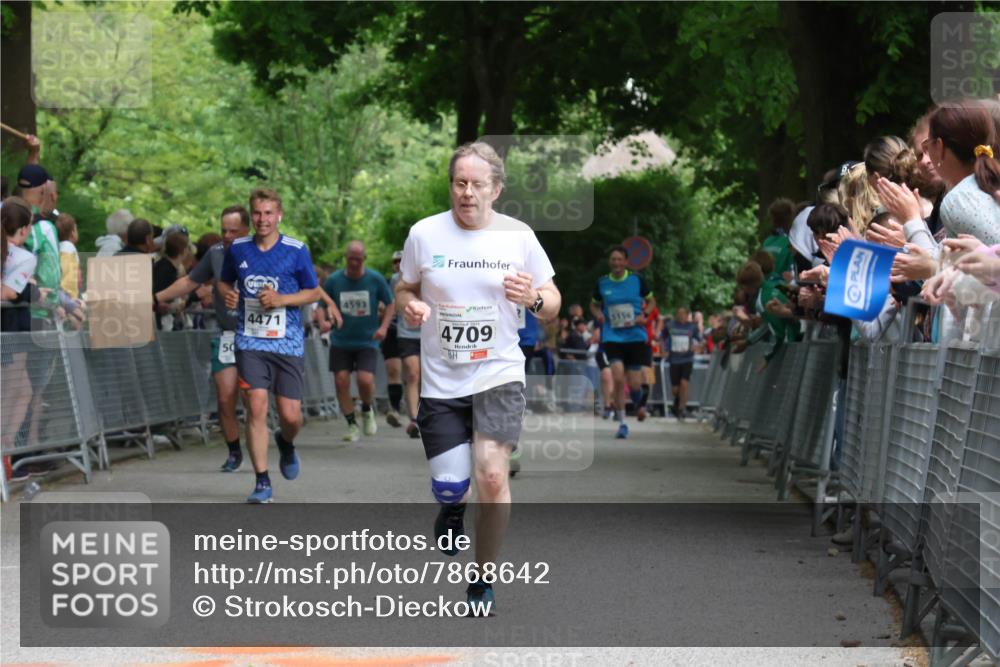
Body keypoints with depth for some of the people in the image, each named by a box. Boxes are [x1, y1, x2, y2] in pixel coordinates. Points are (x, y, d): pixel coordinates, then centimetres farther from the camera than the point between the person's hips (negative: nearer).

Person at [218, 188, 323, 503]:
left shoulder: (296, 250, -2)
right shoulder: (237, 249, 5)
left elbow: (314, 292, 5)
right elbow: (224, 281, 21)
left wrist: (281, 299, -12)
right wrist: (227, 295, -3)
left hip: (288, 344, -1)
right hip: (250, 343, 1)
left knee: (290, 415, -2)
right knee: (256, 407, -12)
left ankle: (286, 443, 36)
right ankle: (262, 482, -3)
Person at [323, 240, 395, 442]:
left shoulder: (375, 279, -5)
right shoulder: (334, 280, -2)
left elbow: (390, 304, 7)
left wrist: (384, 326, -8)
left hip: (367, 341, -2)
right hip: (340, 341, 2)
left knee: (365, 380, -17)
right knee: (341, 381, -6)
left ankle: (367, 410, 16)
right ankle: (352, 424, 8)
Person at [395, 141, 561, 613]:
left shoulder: (519, 236, -2)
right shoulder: (424, 233, -2)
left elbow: (552, 305, 6)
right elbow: (404, 290, 12)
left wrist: (534, 299, -17)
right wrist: (410, 307, -11)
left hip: (499, 374, -1)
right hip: (441, 380, 1)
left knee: (492, 477, -16)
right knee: (449, 485, -2)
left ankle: (483, 582, 4)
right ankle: (453, 503, 40)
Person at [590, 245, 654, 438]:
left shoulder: (636, 280, -1)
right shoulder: (602, 283, 3)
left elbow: (651, 301, 12)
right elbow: (594, 304, 18)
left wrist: (643, 316, -7)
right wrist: (598, 314, -4)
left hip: (635, 337, 0)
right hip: (612, 337, 0)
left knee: (634, 384, 0)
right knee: (618, 379, -15)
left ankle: (639, 404, 36)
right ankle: (622, 423, -4)